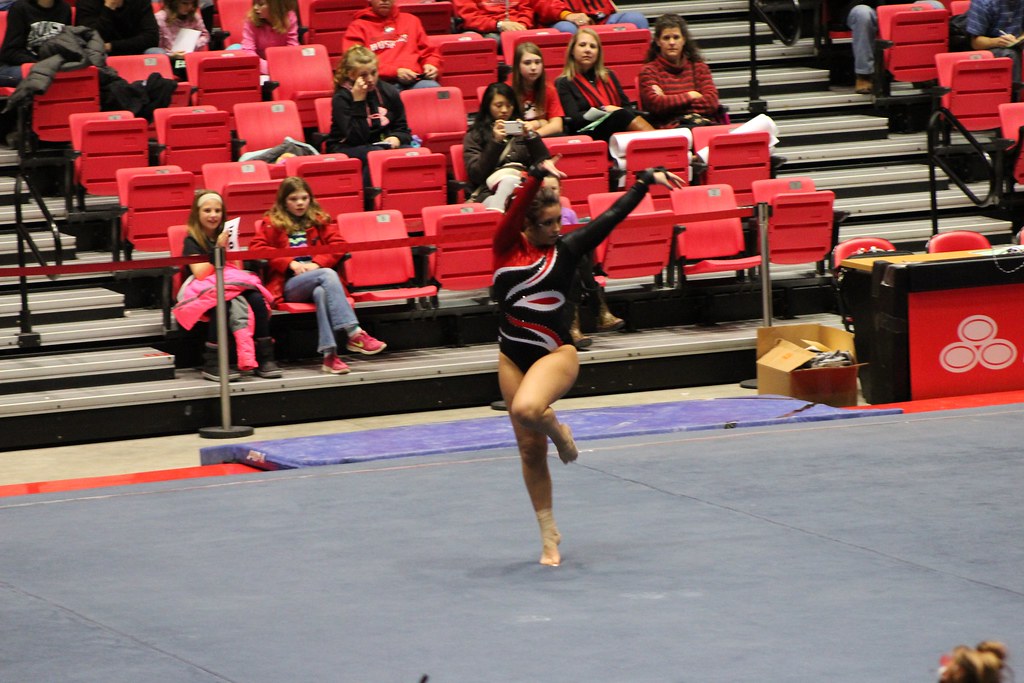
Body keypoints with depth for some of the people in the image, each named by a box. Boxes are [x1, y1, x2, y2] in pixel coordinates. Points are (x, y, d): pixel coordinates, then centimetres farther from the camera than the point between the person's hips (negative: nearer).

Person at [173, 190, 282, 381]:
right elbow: (201, 273, -12)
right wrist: (218, 249, -17)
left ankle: (265, 357, -32)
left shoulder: (224, 235, 17)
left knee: (257, 299, -29)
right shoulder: (192, 241, 1)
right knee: (232, 304, -40)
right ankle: (211, 364, -40)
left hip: (231, 283, 5)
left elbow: (236, 268, 12)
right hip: (201, 289, -5)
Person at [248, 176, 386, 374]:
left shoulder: (319, 220, 22)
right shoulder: (272, 223, 15)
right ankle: (354, 334, -47)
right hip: (288, 283, -2)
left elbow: (337, 245, 9)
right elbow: (257, 248, 0)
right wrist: (290, 263, -11)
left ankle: (330, 355, -51)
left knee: (321, 292, -39)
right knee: (327, 275, -34)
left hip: (317, 277, 2)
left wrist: (316, 263, -10)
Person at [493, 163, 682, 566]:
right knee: (529, 450, 7)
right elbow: (514, 210, -17)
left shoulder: (566, 249, -1)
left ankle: (556, 430, 2)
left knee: (526, 410, -34)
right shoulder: (507, 247, 0)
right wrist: (538, 176, -32)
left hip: (555, 352, -3)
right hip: (512, 356, 3)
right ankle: (549, 536, 20)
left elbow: (612, 216, -2)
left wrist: (646, 181, -6)